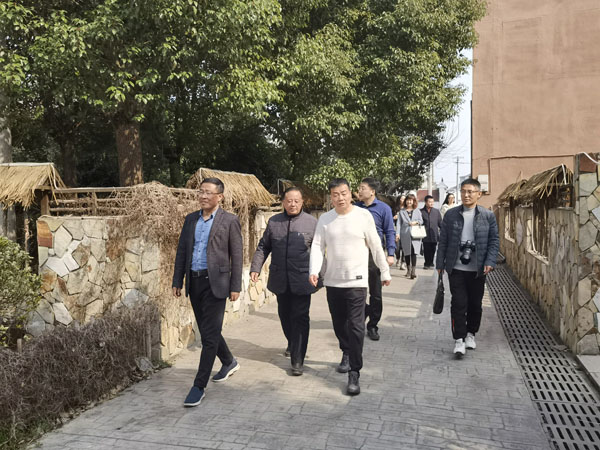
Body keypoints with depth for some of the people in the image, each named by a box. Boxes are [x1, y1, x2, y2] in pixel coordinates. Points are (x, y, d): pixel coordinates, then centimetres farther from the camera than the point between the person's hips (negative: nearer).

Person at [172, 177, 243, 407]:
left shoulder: (229, 221, -4)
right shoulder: (190, 219, 10)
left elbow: (237, 255, -5)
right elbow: (182, 251, 12)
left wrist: (235, 286, -9)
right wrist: (177, 281, 8)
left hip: (215, 282, -6)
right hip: (194, 282, 6)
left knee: (210, 333, -6)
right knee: (206, 330, 16)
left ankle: (199, 386, 1)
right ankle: (229, 362, 39)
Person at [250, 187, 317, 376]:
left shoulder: (311, 222, -1)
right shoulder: (274, 221, 7)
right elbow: (263, 247, 12)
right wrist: (255, 268, 2)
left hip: (302, 280, -3)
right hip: (280, 280, 4)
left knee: (300, 318, -3)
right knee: (284, 315, 18)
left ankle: (297, 360, 5)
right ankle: (292, 343, 44)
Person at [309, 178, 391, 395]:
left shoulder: (363, 216, -6)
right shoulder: (324, 219, 2)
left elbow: (376, 247, 1)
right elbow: (317, 246, -2)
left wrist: (385, 272, 7)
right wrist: (314, 270, -17)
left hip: (356, 280, -3)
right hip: (333, 280, 4)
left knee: (356, 326, -8)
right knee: (339, 323, 16)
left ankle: (354, 373, -1)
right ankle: (346, 353, 41)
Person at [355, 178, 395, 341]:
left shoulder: (383, 208, -1)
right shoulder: (356, 207, 8)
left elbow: (390, 232, -1)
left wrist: (390, 254, -10)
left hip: (375, 254, -2)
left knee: (375, 293, 5)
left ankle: (373, 326, 18)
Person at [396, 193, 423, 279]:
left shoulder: (417, 211, 13)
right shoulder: (401, 211, 9)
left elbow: (421, 221, 13)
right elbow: (399, 223, 3)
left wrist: (416, 222, -9)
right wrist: (397, 233, -7)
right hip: (405, 235, 1)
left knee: (413, 252, -12)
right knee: (406, 253, 6)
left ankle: (413, 271, -13)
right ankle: (408, 269, 22)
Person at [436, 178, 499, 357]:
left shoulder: (488, 216, 1)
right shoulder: (451, 214, 1)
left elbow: (494, 241, 2)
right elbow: (443, 241, 4)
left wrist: (490, 262, -10)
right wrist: (440, 263, 3)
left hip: (478, 270, 1)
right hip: (456, 268, -1)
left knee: (475, 304, 12)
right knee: (458, 304, -3)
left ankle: (470, 333, 32)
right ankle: (459, 339, 5)